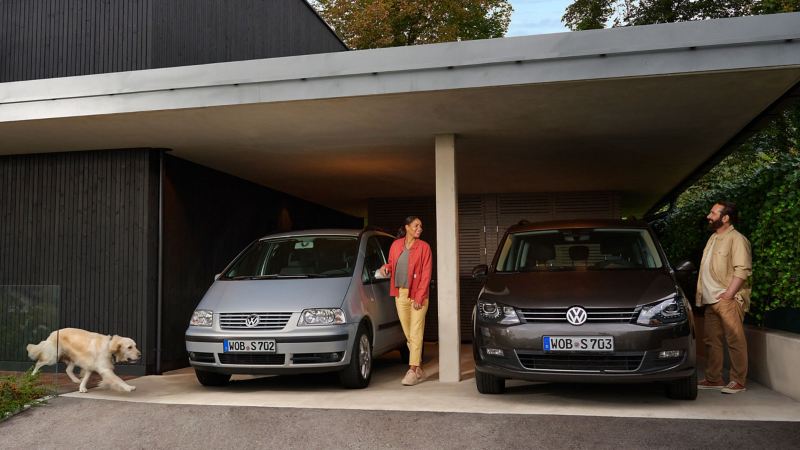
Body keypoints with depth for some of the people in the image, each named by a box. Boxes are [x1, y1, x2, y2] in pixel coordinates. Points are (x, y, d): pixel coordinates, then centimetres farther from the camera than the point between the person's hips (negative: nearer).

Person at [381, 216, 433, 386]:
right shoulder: (396, 245, 8)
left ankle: (412, 371, -6)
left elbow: (426, 274, -6)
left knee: (416, 334, -7)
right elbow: (391, 264, 22)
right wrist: (386, 267, -3)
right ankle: (419, 369, 19)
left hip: (418, 295, -4)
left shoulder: (424, 247, -2)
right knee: (408, 334, 8)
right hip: (400, 294, 4)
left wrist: (419, 297, -13)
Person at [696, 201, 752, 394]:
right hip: (711, 299, 9)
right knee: (711, 341, 11)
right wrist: (701, 292, 16)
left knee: (735, 341, -3)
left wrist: (729, 293, -21)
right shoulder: (713, 238, 18)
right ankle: (713, 379, 19)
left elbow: (742, 269, -18)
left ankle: (738, 381, 3)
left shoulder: (736, 239, -10)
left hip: (728, 300, -9)